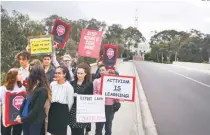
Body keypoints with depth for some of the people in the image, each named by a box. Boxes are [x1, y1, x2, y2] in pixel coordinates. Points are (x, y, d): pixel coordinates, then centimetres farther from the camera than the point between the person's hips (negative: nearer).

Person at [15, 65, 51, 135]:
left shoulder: (42, 90, -19)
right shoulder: (32, 87, 7)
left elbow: (36, 109, -19)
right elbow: (25, 102, 11)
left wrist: (23, 119, -12)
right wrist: (20, 114, 1)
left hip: (35, 122, -7)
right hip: (26, 120, 7)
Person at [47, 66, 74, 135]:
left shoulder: (68, 86, -13)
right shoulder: (52, 84, 2)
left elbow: (70, 101, -7)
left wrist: (66, 112, 1)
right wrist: (53, 106, 10)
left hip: (63, 110, -5)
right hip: (52, 109, 5)